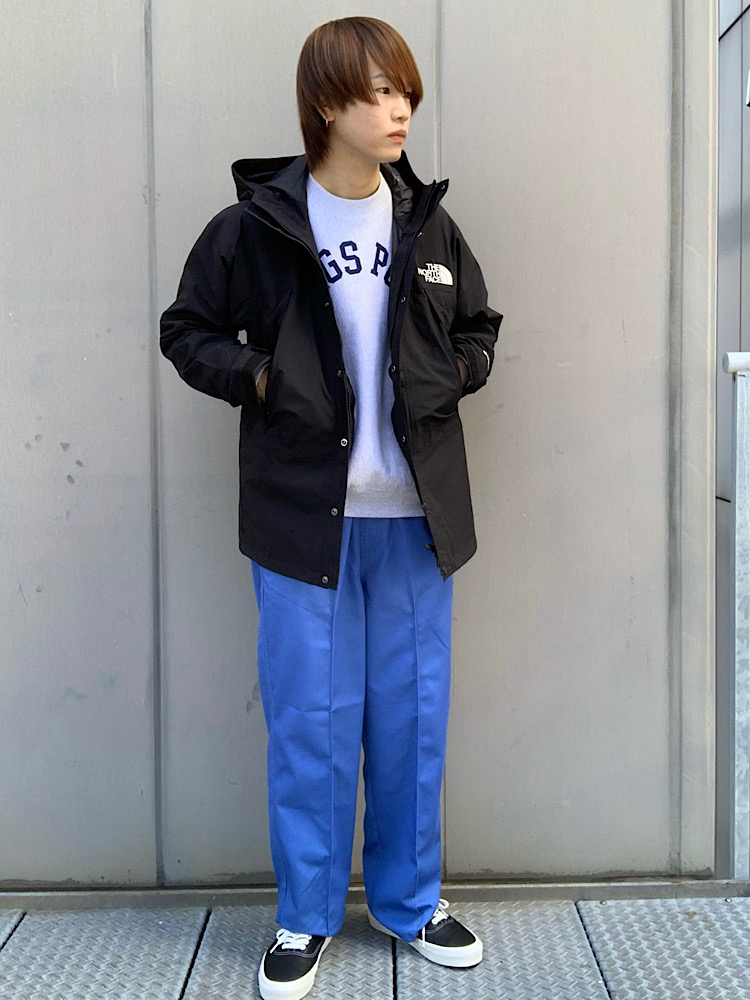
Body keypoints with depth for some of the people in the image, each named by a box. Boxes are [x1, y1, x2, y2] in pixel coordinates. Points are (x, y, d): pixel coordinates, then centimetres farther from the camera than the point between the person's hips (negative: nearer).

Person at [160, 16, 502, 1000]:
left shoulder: (428, 223, 7)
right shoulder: (256, 224, -3)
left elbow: (479, 329, 18)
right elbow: (187, 331, 5)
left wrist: (450, 374, -2)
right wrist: (260, 377, -11)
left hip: (414, 514, 3)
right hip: (305, 511, -3)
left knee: (413, 711, 11)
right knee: (310, 718, 5)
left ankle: (409, 897, 31)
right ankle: (306, 914, 25)